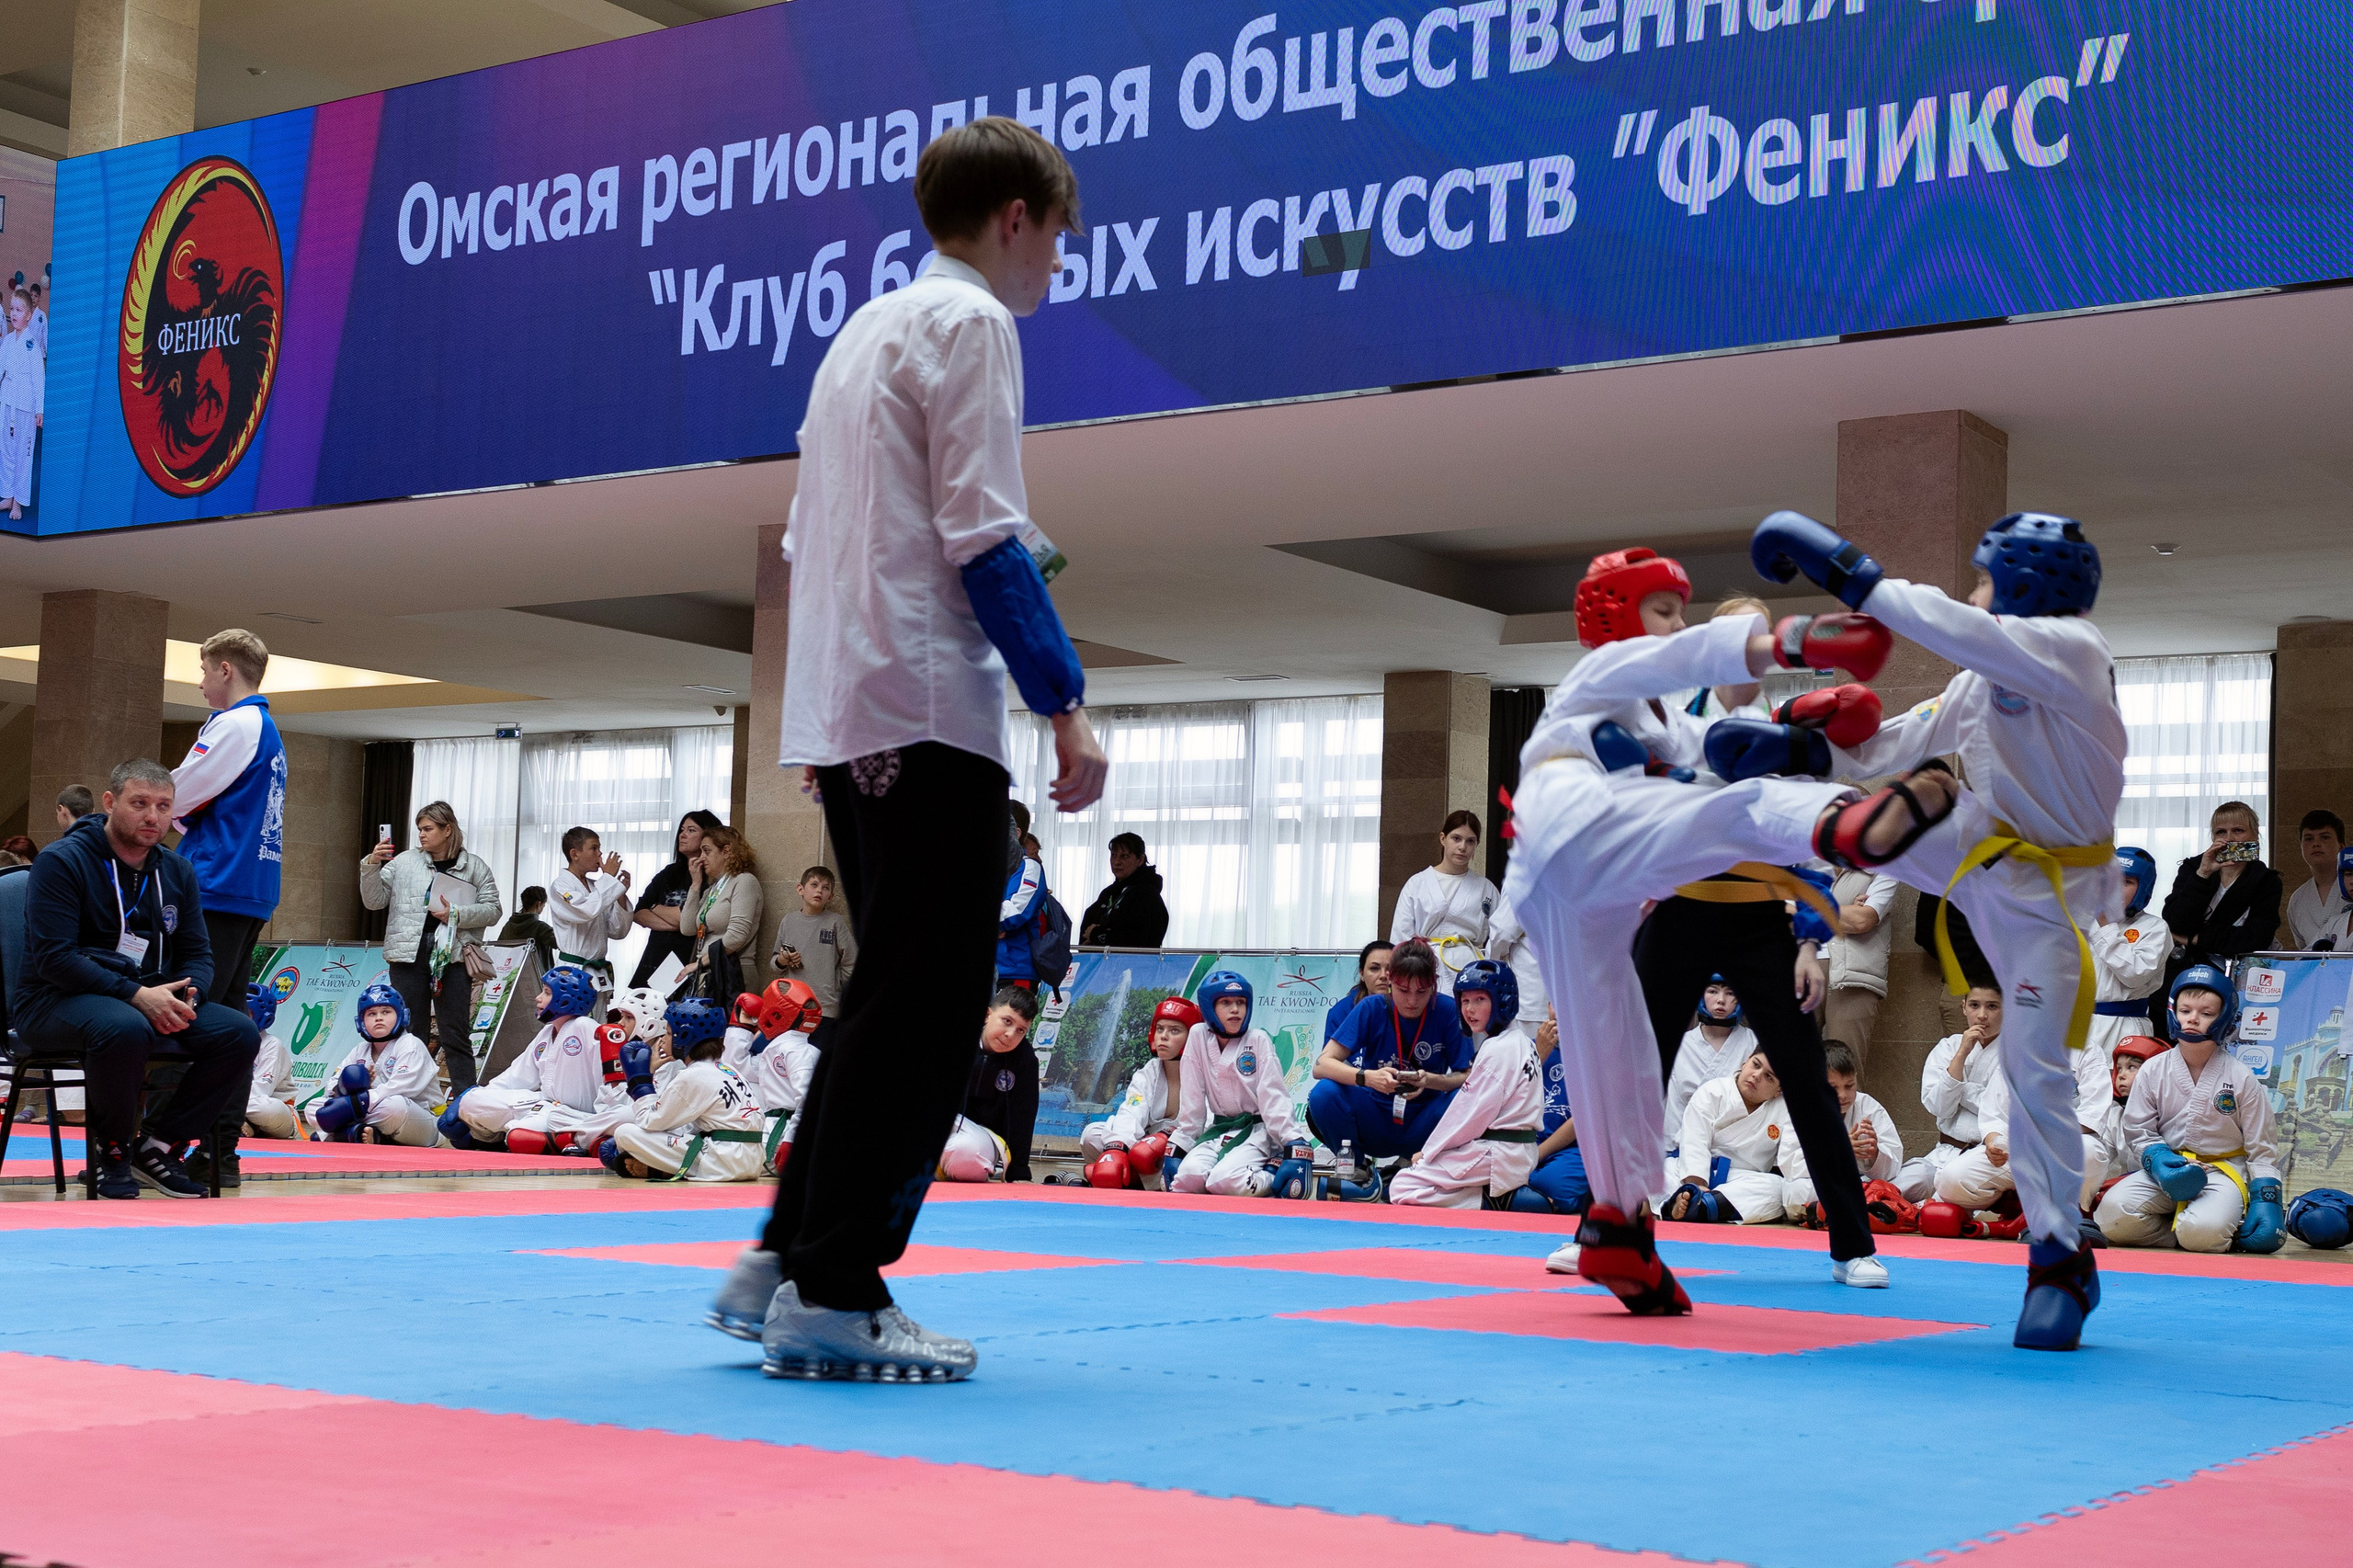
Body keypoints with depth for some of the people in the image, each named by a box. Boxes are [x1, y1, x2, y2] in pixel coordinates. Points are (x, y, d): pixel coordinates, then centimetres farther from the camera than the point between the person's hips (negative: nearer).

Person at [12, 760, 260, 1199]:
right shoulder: (61, 861, -9)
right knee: (125, 1028, -40)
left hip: (153, 1000, 6)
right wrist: (135, 995, -26)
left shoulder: (177, 872, 11)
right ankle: (111, 1149, -14)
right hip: (55, 1002, -6)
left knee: (240, 1033, -16)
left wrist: (185, 997, -13)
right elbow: (52, 957, -18)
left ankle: (157, 1144, -5)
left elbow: (197, 953, 12)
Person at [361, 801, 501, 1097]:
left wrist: (458, 914, -11)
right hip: (409, 956, 2)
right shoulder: (404, 861, 9)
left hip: (453, 958, -2)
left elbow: (492, 911, 4)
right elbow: (374, 901, 7)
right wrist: (371, 866, -8)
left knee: (455, 1034, -1)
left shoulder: (474, 866, 6)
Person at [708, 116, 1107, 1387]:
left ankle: (784, 1262, 15)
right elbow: (983, 537, -14)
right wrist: (1065, 706, -13)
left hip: (843, 710, 10)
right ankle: (831, 1297, -5)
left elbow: (811, 533, 23)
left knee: (899, 998, 15)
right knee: (921, 1009, -6)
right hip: (927, 709, -10)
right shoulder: (968, 323, -6)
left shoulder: (864, 330, 22)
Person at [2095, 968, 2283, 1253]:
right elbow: (2138, 1131, 6)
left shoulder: (2241, 1078, -2)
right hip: (2167, 1168, 2)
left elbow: (2261, 1148, 2)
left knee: (2201, 1232, -34)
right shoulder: (2153, 1070, 2)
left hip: (2223, 1170, -2)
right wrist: (2158, 1160, -15)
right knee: (2114, 1210, -27)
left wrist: (2267, 1200, -8)